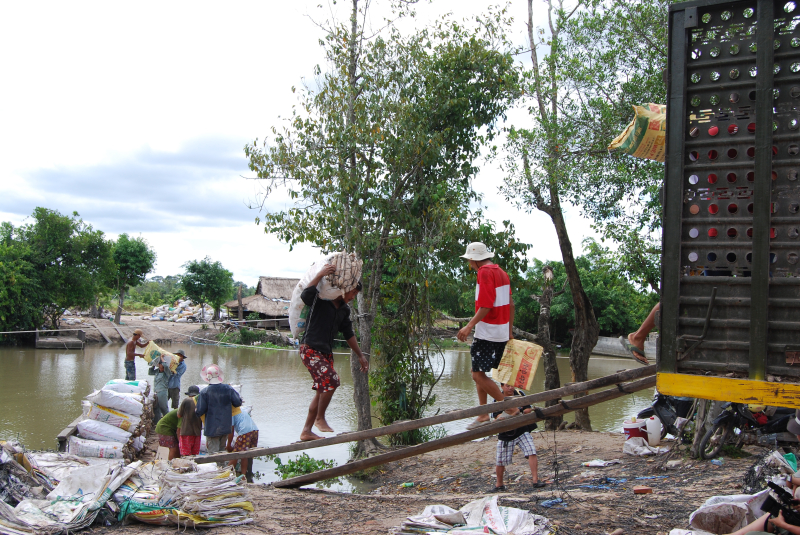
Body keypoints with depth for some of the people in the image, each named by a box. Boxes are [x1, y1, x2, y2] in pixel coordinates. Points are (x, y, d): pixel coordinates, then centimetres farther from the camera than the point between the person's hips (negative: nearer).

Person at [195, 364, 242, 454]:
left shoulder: (205, 392, -12)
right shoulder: (228, 388, -3)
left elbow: (200, 411, -13)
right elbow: (237, 403, -2)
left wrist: (195, 411, 9)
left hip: (212, 428, -4)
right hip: (226, 427, 4)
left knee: (213, 452, 4)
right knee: (222, 450, 19)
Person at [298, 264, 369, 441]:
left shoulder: (344, 309, 14)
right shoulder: (320, 300, -9)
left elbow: (348, 334, 22)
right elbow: (305, 296, -31)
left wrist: (360, 356, 22)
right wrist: (320, 275, -35)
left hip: (326, 352, 8)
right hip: (310, 349, -8)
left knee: (322, 391, 7)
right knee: (331, 379, -23)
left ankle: (306, 431, 16)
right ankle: (320, 418, -5)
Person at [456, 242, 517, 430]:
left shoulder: (485, 272, -12)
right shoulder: (501, 272, 16)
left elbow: (486, 305, -21)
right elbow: (510, 304, 17)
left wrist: (469, 326, -21)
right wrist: (509, 332, 22)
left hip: (488, 332, -10)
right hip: (501, 332, 10)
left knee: (478, 375, -6)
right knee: (478, 373, 15)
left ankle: (511, 409, -3)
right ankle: (483, 416, 16)